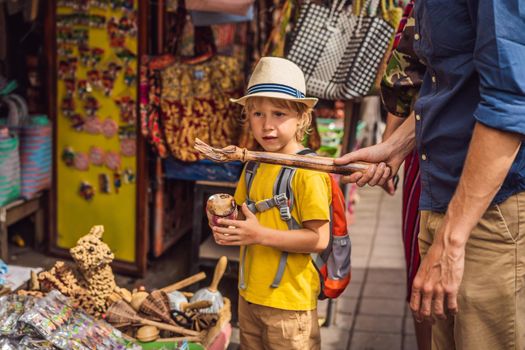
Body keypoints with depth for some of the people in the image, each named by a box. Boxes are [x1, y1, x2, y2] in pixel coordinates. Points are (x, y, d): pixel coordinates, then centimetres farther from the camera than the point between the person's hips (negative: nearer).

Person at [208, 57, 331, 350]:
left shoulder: (307, 171, -16)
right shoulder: (254, 166, 8)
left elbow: (319, 239, -21)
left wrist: (260, 235, -25)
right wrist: (228, 228, -2)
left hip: (290, 302, -7)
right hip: (249, 296, 7)